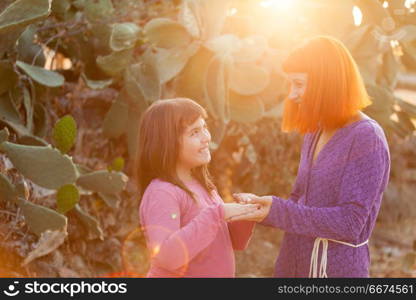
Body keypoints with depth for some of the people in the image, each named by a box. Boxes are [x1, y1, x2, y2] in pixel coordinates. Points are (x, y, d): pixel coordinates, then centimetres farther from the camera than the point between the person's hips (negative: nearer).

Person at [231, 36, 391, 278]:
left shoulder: (367, 139, -15)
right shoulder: (314, 134, 8)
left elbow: (350, 223, -21)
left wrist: (277, 211, -23)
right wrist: (262, 204, -3)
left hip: (337, 268, -7)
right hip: (294, 265, 7)